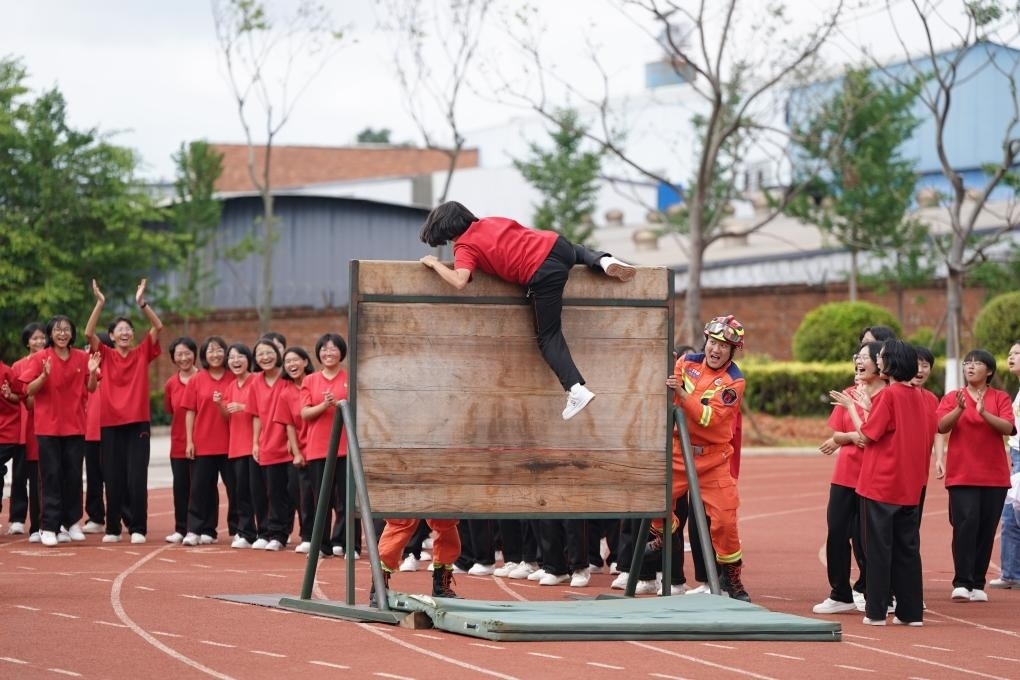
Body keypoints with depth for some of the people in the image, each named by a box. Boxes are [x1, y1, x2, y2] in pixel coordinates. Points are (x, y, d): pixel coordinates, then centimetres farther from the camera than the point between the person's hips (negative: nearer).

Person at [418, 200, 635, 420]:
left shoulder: (465, 248, 0)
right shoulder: (490, 221, 20)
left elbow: (460, 281, -16)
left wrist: (435, 264, 0)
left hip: (543, 276, -6)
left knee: (548, 337, 6)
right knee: (578, 252, 43)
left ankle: (576, 389, -9)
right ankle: (604, 261, 13)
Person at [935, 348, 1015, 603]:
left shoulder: (1000, 398, 6)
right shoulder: (953, 397, 6)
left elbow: (1008, 427, -9)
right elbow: (941, 426, -9)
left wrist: (983, 413, -25)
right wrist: (959, 409, -26)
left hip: (994, 475, 1)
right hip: (962, 474, -1)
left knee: (987, 529, 2)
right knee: (966, 523, -13)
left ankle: (978, 584, 7)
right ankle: (961, 583, -13)